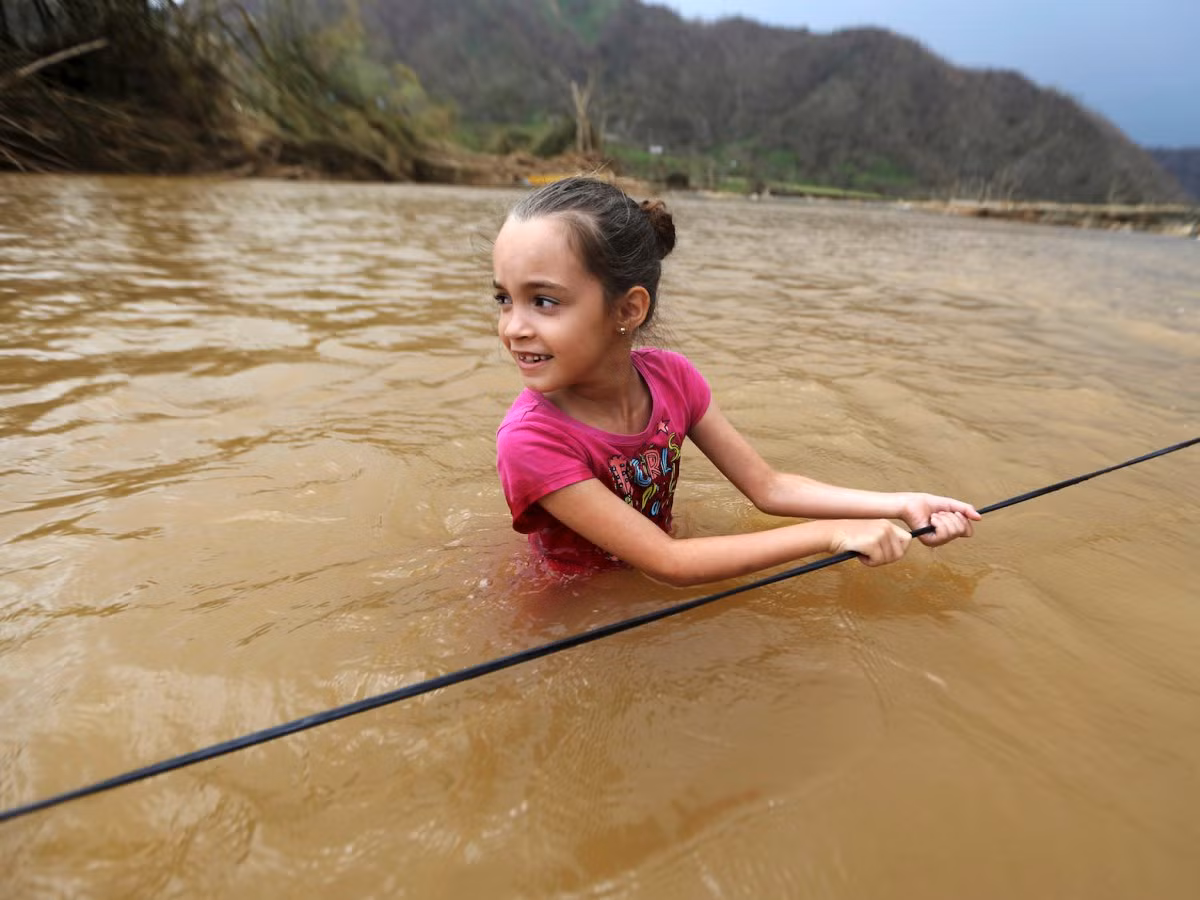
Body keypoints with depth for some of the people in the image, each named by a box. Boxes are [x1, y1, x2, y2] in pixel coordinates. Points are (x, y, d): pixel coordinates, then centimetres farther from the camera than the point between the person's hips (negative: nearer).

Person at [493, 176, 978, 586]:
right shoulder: (530, 439, -29)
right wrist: (832, 534, -27)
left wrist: (902, 504, -14)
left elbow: (767, 487, -7)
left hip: (659, 599, 4)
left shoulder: (669, 375, -14)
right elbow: (666, 562, -28)